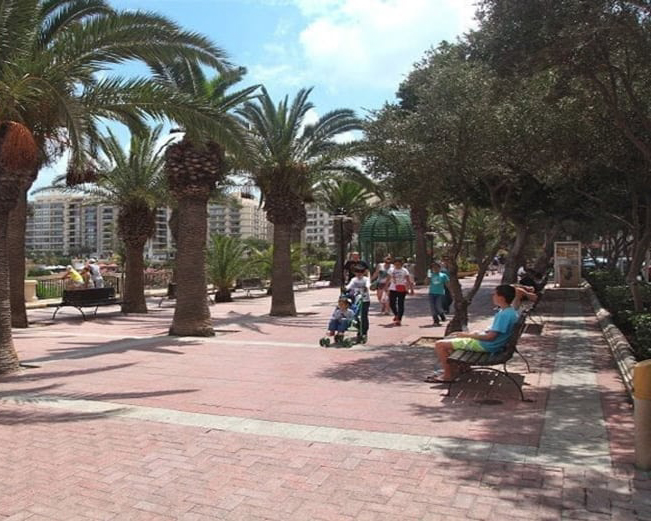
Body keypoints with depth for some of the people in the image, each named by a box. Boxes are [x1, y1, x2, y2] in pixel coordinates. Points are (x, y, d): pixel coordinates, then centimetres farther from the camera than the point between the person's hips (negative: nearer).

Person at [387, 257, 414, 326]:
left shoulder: (404, 271, -1)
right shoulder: (391, 270, 8)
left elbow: (408, 280, -1)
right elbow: (388, 280, 13)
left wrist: (411, 289, -6)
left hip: (402, 290, -3)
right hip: (393, 289, 3)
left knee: (401, 304, -5)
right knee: (391, 303, 4)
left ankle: (399, 319, -1)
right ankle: (396, 315, 30)